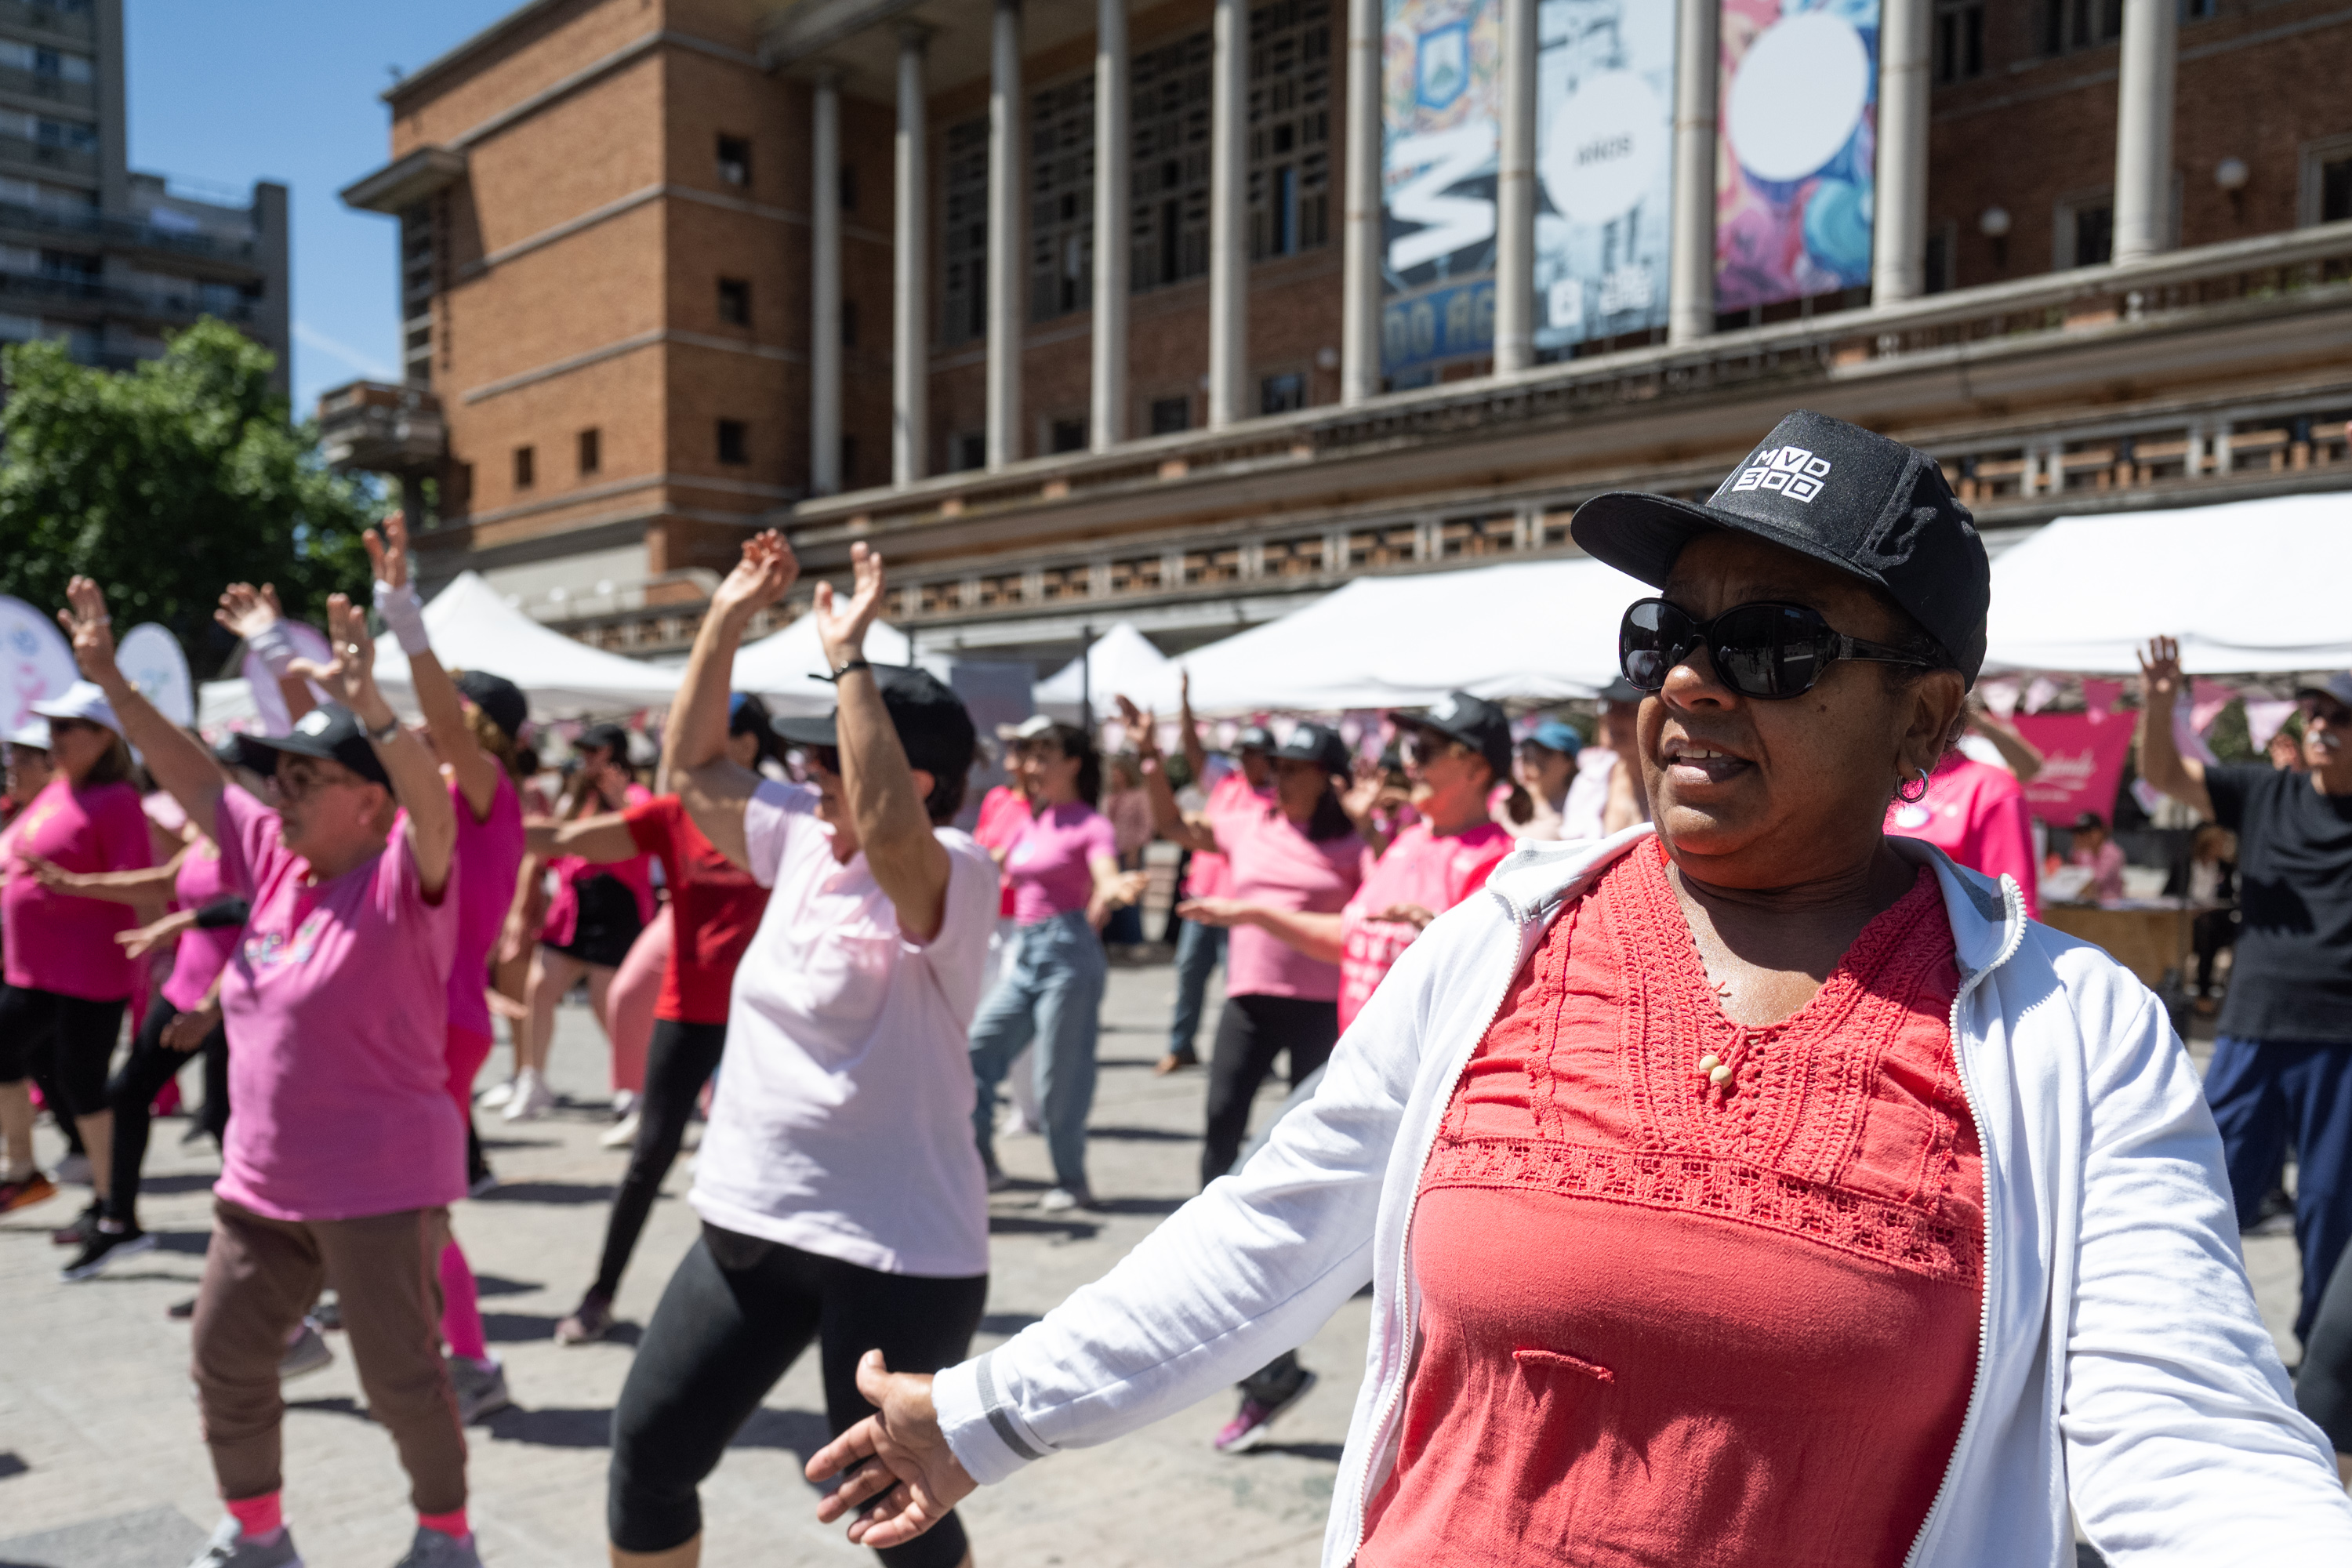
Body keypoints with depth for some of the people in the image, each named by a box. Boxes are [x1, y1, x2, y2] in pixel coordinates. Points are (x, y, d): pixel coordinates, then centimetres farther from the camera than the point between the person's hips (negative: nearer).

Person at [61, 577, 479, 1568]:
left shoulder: (404, 876, -17)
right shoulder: (278, 858, 4)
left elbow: (433, 811, -38)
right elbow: (193, 780, 12)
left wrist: (370, 710, -49)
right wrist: (112, 682, 9)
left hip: (382, 1187, -7)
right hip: (261, 1185, 8)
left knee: (399, 1380, 5)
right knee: (226, 1364, 17)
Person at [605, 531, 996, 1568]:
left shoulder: (951, 879, -18)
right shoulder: (803, 842, 6)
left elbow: (886, 827, -40)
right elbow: (692, 768, 13)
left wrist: (848, 655, -32)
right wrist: (726, 621, 4)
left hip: (895, 1253, -7)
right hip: (748, 1226, 8)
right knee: (648, 1451, 14)